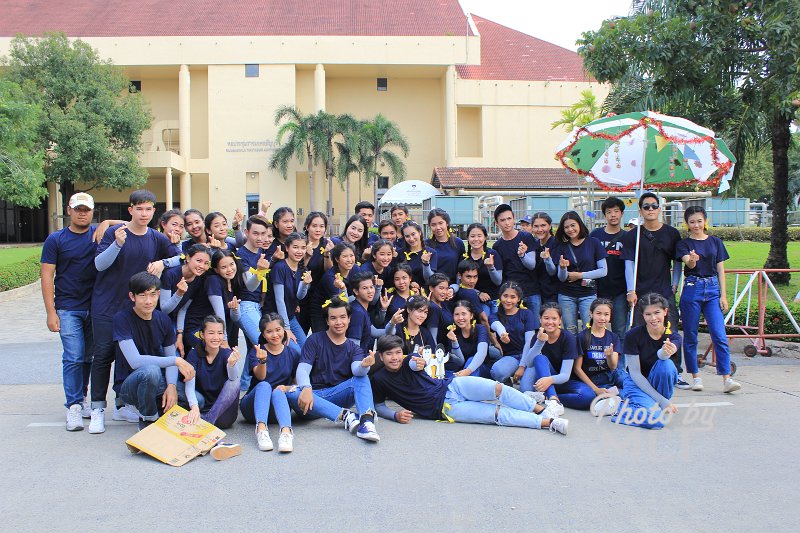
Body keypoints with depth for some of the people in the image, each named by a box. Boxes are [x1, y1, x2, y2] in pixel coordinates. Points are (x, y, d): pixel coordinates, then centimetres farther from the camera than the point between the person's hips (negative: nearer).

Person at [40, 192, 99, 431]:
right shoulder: (55, 239, 1)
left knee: (88, 357, 11)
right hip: (68, 309, -2)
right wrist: (51, 312, -7)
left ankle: (82, 397, 25)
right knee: (73, 357, -7)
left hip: (95, 307, 2)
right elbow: (47, 276, -1)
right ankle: (74, 407, 0)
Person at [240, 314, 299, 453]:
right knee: (264, 385, -32)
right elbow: (260, 376, -16)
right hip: (253, 405, -1)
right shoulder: (255, 352, 1)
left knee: (278, 392, -33)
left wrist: (288, 388, -14)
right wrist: (262, 360, -38)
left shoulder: (292, 354, 7)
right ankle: (261, 429, -53)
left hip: (277, 407, 1)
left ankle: (286, 431, -57)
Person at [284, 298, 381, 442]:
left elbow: (356, 370, -12)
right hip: (314, 396, -1)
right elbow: (302, 369, -7)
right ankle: (344, 416, -36)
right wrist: (306, 388, -30)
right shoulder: (315, 340, 5)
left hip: (338, 396, 2)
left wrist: (364, 365, -38)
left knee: (362, 377, -22)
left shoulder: (354, 348, 11)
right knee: (291, 393, -33)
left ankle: (367, 421, -45)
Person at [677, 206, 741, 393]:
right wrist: (692, 259, -40)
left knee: (719, 335, -8)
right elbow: (688, 264, -16)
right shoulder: (684, 243, 3)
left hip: (713, 289, 1)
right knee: (690, 336, 4)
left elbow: (720, 270, 10)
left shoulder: (715, 242, 10)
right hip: (692, 289, -1)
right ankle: (695, 376, 16)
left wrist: (723, 295, 3)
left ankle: (727, 378, -8)